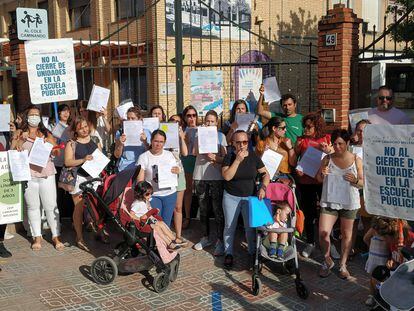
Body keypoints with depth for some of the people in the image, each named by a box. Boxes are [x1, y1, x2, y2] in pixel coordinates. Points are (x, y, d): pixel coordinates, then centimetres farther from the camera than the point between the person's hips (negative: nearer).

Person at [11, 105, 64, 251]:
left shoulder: (46, 134, 15)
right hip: (28, 174, 0)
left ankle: (56, 236, 6)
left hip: (46, 174, 1)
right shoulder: (19, 133, 12)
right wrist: (21, 140, -10)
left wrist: (48, 143, -9)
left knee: (51, 206, -2)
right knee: (32, 206, 4)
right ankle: (37, 237, 13)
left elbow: (57, 152, 9)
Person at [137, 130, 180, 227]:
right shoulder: (143, 157, -4)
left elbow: (176, 169, 16)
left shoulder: (169, 155, 7)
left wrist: (177, 170, -8)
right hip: (153, 195, -3)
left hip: (170, 194, 3)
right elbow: (140, 181, -7)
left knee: (166, 223, 9)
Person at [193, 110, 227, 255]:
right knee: (203, 209, 11)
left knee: (218, 209, -3)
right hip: (200, 176, 3)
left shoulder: (220, 136, 3)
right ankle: (205, 238, 23)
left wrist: (214, 157, -19)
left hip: (216, 177, -3)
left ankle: (220, 241, 3)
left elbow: (225, 158, -1)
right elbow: (196, 152, 7)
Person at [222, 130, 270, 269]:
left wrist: (263, 187, -14)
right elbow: (227, 176, -19)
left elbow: (265, 174, 3)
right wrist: (238, 160, -22)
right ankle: (228, 254, 21)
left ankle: (253, 252, 20)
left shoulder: (253, 156, -2)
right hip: (231, 197, -1)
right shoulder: (229, 157, -6)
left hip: (250, 197, 1)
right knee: (230, 226, 7)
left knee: (251, 226, 3)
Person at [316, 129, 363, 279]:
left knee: (346, 234, 10)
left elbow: (363, 182, 4)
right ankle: (328, 261, 19)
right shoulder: (327, 159, 1)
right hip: (329, 201, 1)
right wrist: (322, 173, -13)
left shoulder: (356, 160, -1)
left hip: (349, 203, 0)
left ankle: (343, 265, 27)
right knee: (323, 233, -5)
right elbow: (319, 179, 9)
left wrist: (355, 180, -18)